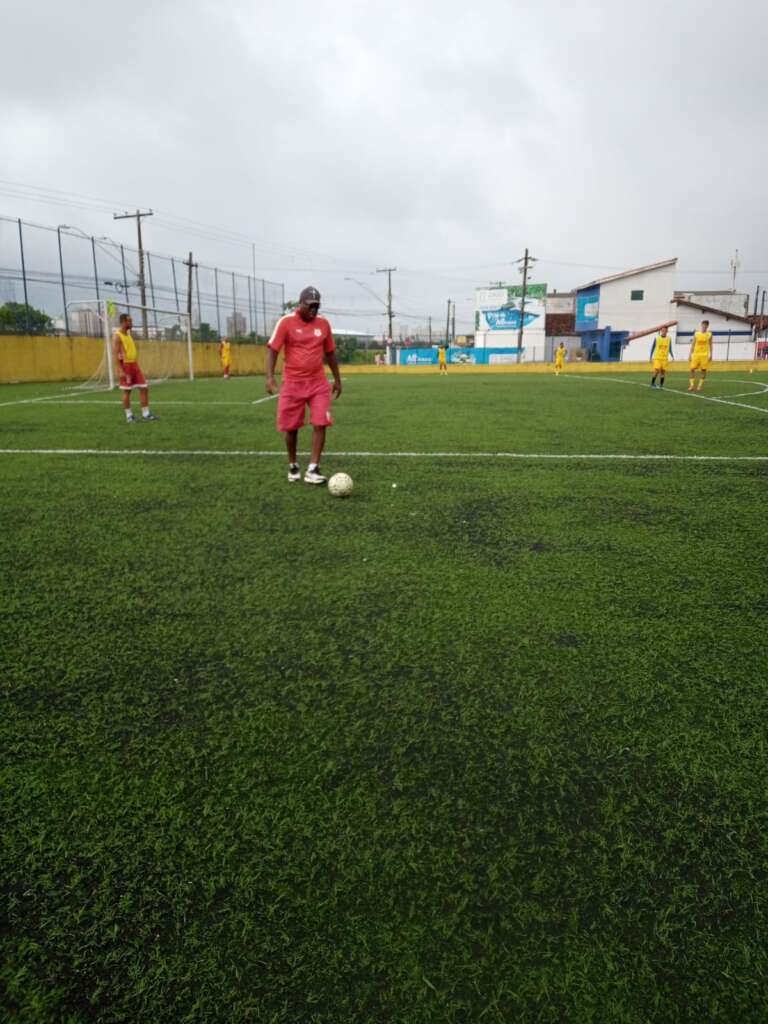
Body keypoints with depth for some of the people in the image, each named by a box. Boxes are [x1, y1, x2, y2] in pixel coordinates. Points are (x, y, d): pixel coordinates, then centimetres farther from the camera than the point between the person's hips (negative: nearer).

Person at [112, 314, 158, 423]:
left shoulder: (129, 334, 15)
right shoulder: (117, 336, -10)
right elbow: (116, 355, -15)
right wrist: (121, 370, -20)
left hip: (134, 364, 8)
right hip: (125, 365, -8)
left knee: (144, 388, 1)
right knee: (126, 391, 0)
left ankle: (146, 414, 4)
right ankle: (129, 415, 8)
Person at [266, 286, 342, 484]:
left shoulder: (323, 323, 7)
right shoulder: (286, 322, -5)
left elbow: (330, 352, 16)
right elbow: (272, 349, -9)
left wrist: (337, 379, 18)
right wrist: (270, 377, -21)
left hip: (319, 384, 2)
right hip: (292, 383, -2)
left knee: (320, 424, -10)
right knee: (291, 427, 5)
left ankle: (312, 470, -6)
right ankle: (293, 466, 25)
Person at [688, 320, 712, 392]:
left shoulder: (709, 334, 3)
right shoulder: (696, 333, 4)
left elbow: (710, 345, 5)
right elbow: (693, 344, 7)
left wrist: (710, 354, -3)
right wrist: (691, 354, 1)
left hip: (705, 354, -1)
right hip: (696, 353, 1)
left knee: (703, 370, -3)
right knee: (692, 369, -5)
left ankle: (700, 385, 5)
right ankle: (692, 385, 2)